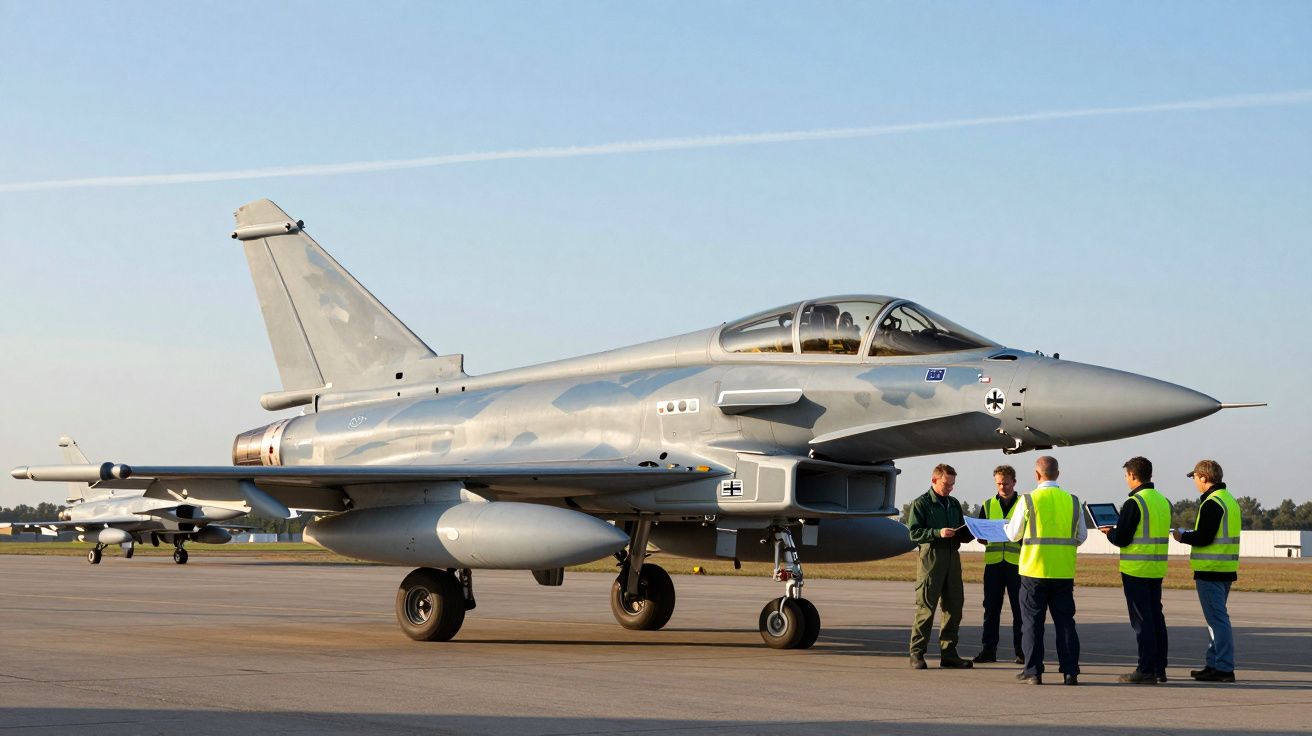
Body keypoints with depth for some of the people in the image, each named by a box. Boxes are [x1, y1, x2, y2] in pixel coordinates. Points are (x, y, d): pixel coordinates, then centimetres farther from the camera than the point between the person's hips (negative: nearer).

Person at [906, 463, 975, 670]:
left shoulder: (954, 504, 19)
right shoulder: (921, 504, 0)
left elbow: (962, 535, 22)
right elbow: (914, 533, -9)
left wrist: (972, 532, 1)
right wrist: (938, 533, -20)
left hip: (952, 558, 6)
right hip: (931, 558, -6)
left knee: (954, 608, 6)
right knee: (926, 608, -6)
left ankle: (948, 654, 13)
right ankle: (917, 654, -2)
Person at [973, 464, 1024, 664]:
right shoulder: (988, 505, 14)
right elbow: (980, 537, 15)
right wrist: (985, 538, -7)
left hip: (1017, 563, -2)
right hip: (993, 562, 2)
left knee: (1019, 608, 0)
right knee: (991, 608, 2)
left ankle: (1021, 651, 5)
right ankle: (988, 650, 6)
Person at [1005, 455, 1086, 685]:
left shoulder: (1029, 500, -8)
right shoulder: (1072, 501, 2)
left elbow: (1014, 534, 0)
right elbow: (1081, 536, 9)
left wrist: (1006, 527, 23)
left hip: (1034, 571, -3)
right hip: (1064, 572, 3)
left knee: (1032, 623, 6)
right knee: (1065, 622, 9)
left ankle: (1033, 672, 6)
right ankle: (1070, 672, 6)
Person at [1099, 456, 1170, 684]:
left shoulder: (1134, 503, -15)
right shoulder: (1163, 501, 10)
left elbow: (1121, 539, -16)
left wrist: (1109, 532, 6)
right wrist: (1116, 531, 18)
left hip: (1136, 570, -8)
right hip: (1157, 569, 8)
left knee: (1141, 620, -4)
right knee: (1156, 617, 13)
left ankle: (1146, 670, -3)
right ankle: (1159, 668, 16)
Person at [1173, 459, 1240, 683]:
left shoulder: (1211, 503, -16)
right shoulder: (1230, 501, 15)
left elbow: (1204, 537, -21)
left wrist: (1182, 537, -4)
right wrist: (1190, 535, 18)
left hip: (1210, 571, -10)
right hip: (1226, 570, 10)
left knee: (1217, 619, -7)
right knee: (1217, 618, 16)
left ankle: (1224, 668, -7)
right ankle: (1214, 663, 21)